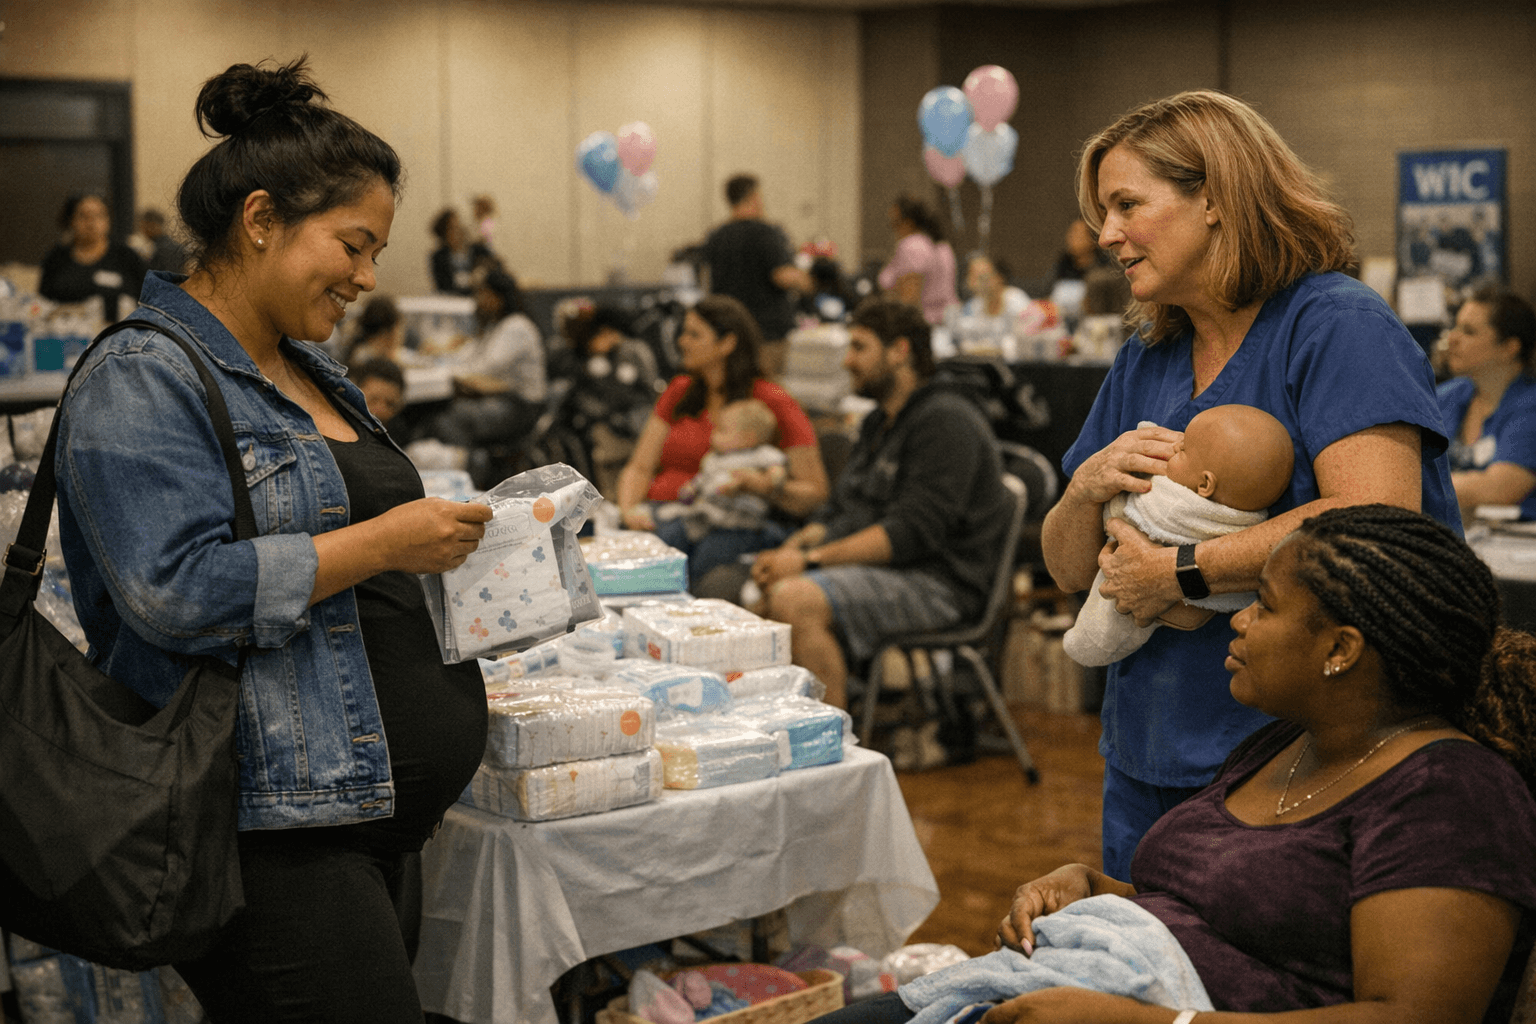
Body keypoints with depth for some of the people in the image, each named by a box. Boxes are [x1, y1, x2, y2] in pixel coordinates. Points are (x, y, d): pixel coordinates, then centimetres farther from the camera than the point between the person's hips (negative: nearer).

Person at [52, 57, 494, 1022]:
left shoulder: (312, 372, 19)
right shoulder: (142, 381, -10)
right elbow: (173, 590, -22)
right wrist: (381, 543, -17)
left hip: (369, 807, 9)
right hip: (268, 826, -9)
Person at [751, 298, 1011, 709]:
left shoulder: (945, 421, -12)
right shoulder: (879, 422, 21)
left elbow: (913, 532, -21)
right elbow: (839, 510, 22)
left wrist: (811, 559, -22)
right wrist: (792, 548, 0)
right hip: (871, 567, 10)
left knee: (795, 600, -29)